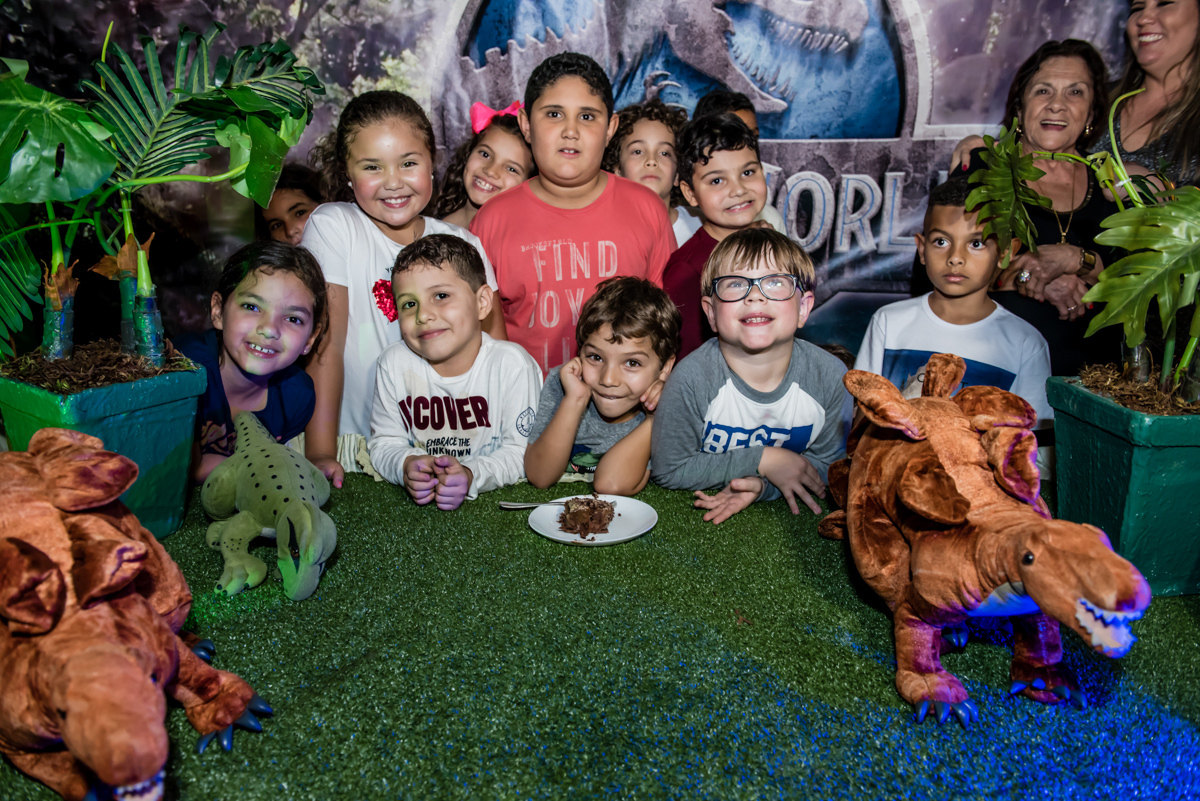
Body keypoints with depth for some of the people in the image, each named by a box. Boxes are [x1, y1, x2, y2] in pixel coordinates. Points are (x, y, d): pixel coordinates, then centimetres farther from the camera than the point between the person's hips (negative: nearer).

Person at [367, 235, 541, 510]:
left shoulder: (512, 364, -14)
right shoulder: (394, 363, -4)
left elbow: (522, 451, -12)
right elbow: (384, 443, 2)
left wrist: (472, 476, -28)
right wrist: (406, 466, -20)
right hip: (419, 503, 3)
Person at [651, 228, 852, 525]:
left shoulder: (830, 376, -13)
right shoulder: (691, 378, -21)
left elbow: (828, 462, -2)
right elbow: (668, 470, -14)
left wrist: (761, 485, -21)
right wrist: (762, 460, -19)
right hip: (703, 514, -2)